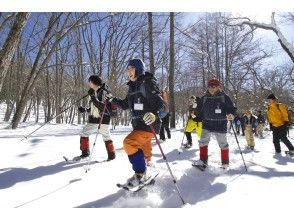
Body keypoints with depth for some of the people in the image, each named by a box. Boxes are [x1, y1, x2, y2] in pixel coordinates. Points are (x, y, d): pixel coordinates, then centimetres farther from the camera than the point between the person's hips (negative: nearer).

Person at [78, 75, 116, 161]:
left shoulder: (102, 92, -12)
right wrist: (85, 109, 9)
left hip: (103, 120, -8)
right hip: (93, 120, 8)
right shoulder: (93, 93, 13)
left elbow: (103, 107, -23)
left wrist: (94, 99, -31)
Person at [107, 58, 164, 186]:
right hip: (137, 124, 9)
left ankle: (140, 174, -5)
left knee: (129, 143, -20)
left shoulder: (148, 83, -11)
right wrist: (113, 100, 12)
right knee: (144, 152, 19)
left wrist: (154, 113, -39)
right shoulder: (132, 86, 13)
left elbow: (159, 102, -21)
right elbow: (125, 105, 23)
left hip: (148, 124, -8)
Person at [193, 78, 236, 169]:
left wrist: (230, 115, -22)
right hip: (207, 124, 3)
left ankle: (225, 163, 25)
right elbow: (199, 110, 16)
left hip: (220, 125, -3)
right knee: (203, 142, -1)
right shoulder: (204, 98, 6)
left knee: (223, 144, 8)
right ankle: (203, 161, 13)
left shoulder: (224, 97, -4)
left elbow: (231, 108, -2)